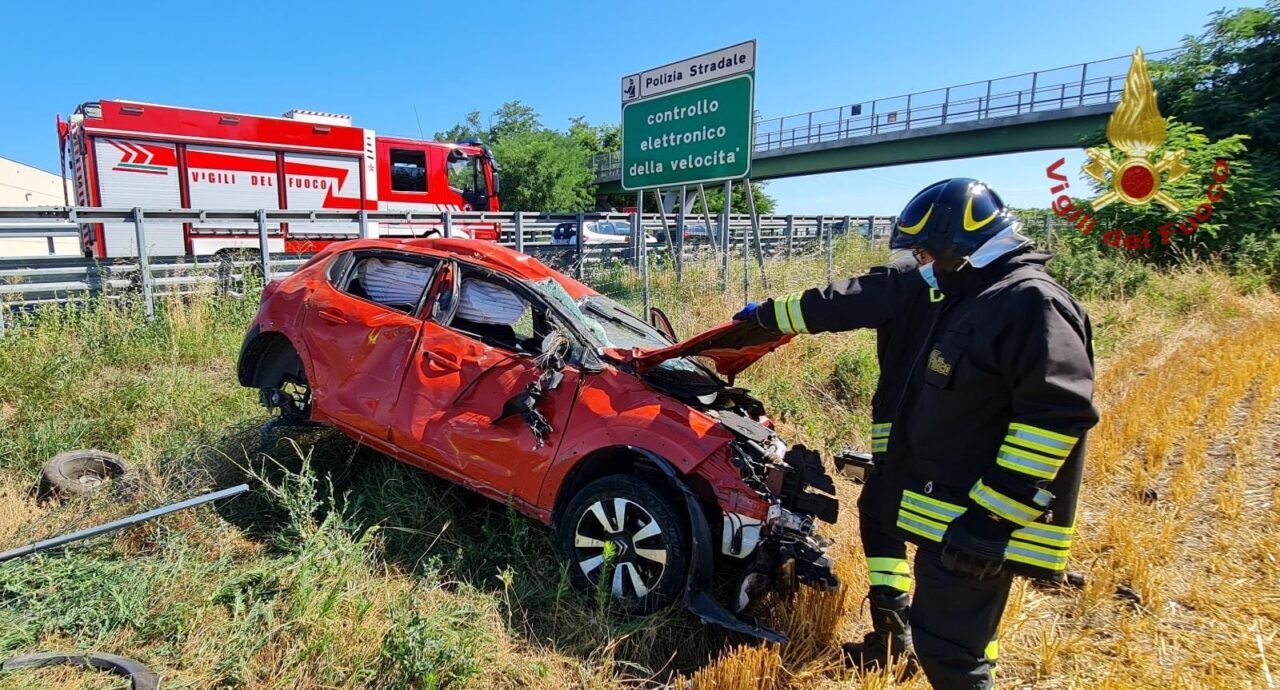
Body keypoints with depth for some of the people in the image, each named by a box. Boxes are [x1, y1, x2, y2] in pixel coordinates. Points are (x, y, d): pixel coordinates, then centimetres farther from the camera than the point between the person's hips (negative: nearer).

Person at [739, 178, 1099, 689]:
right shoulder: (962, 296, 14)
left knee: (946, 646, -2)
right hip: (947, 510, 10)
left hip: (976, 523, -9)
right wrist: (770, 314, 23)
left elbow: (1059, 413, -25)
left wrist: (993, 514, -25)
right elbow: (853, 303, 18)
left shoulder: (1031, 303, -17)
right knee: (940, 635, 21)